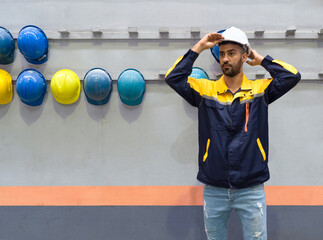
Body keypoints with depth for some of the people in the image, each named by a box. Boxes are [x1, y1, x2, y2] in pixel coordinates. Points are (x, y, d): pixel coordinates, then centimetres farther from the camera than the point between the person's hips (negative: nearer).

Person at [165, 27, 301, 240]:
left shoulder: (260, 90, 1)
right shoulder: (206, 90, 1)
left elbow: (292, 77, -9)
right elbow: (173, 78, -6)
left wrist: (260, 59, 1)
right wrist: (199, 47, -5)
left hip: (251, 189, -1)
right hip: (213, 189, 1)